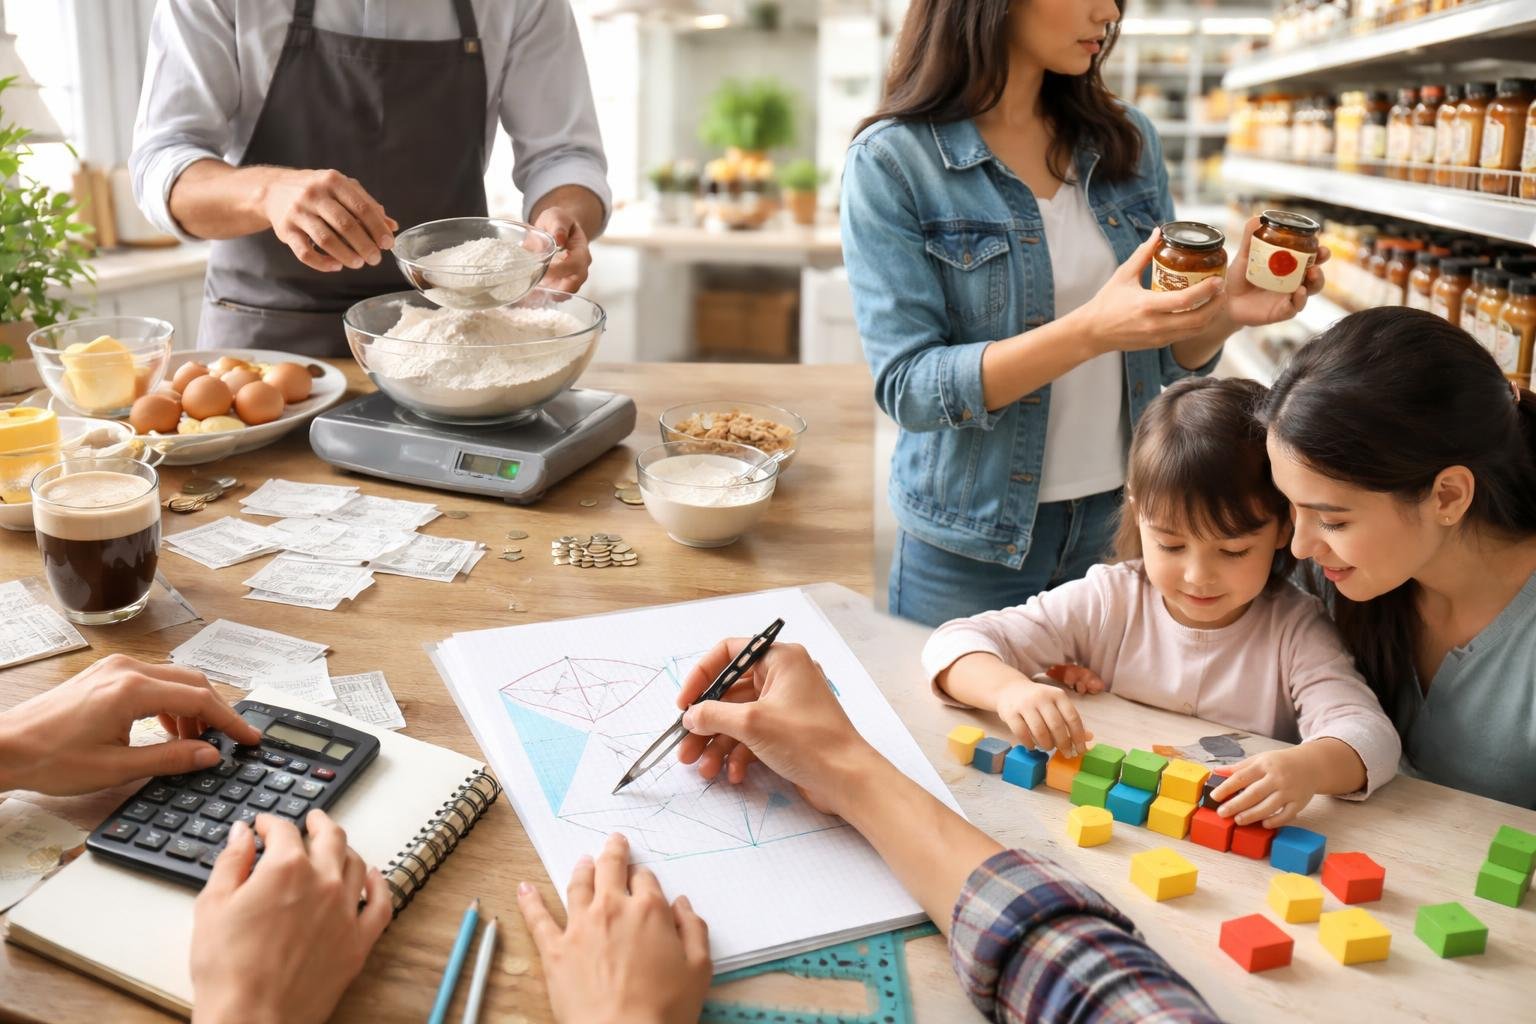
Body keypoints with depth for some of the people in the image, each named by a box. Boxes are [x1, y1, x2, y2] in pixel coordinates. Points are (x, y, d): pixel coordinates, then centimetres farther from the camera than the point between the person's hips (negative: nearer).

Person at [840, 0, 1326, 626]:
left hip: (1118, 521, 4)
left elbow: (1166, 357, 7)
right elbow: (906, 386, -18)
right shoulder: (890, 162, -12)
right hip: (973, 544, -4)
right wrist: (1093, 329, -29)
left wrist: (1227, 310, -15)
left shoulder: (1128, 142, 3)